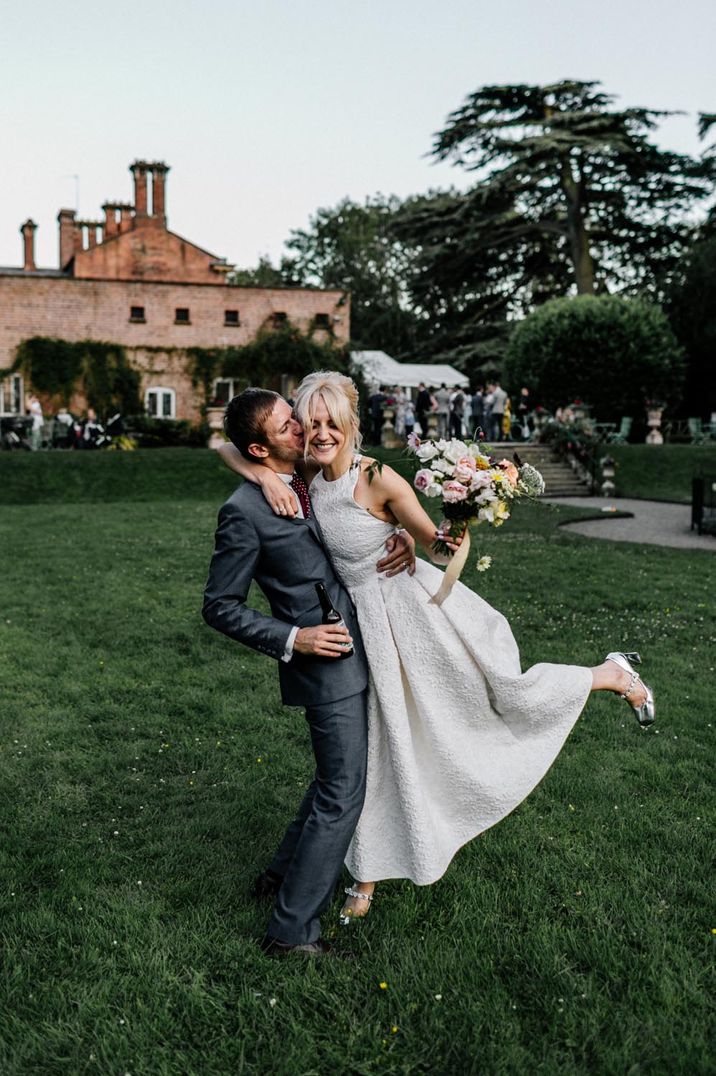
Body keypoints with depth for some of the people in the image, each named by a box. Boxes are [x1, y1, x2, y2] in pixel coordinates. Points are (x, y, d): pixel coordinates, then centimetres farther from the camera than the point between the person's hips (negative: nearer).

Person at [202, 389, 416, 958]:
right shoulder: (244, 511, -17)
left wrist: (405, 540, -6)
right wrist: (292, 639, -18)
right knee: (342, 795, -2)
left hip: (357, 649, 9)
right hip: (325, 662, -9)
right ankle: (292, 928, 12)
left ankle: (284, 872, 41)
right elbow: (221, 606, -11)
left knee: (337, 777, 22)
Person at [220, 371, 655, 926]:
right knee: (381, 743, 12)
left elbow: (439, 548, -12)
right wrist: (265, 477, -23)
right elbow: (226, 447, -4)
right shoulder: (305, 476, -4)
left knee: (508, 693, 1)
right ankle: (368, 878, 27)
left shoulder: (380, 480, -18)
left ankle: (614, 673, 29)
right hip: (370, 624, 5)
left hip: (418, 606, -4)